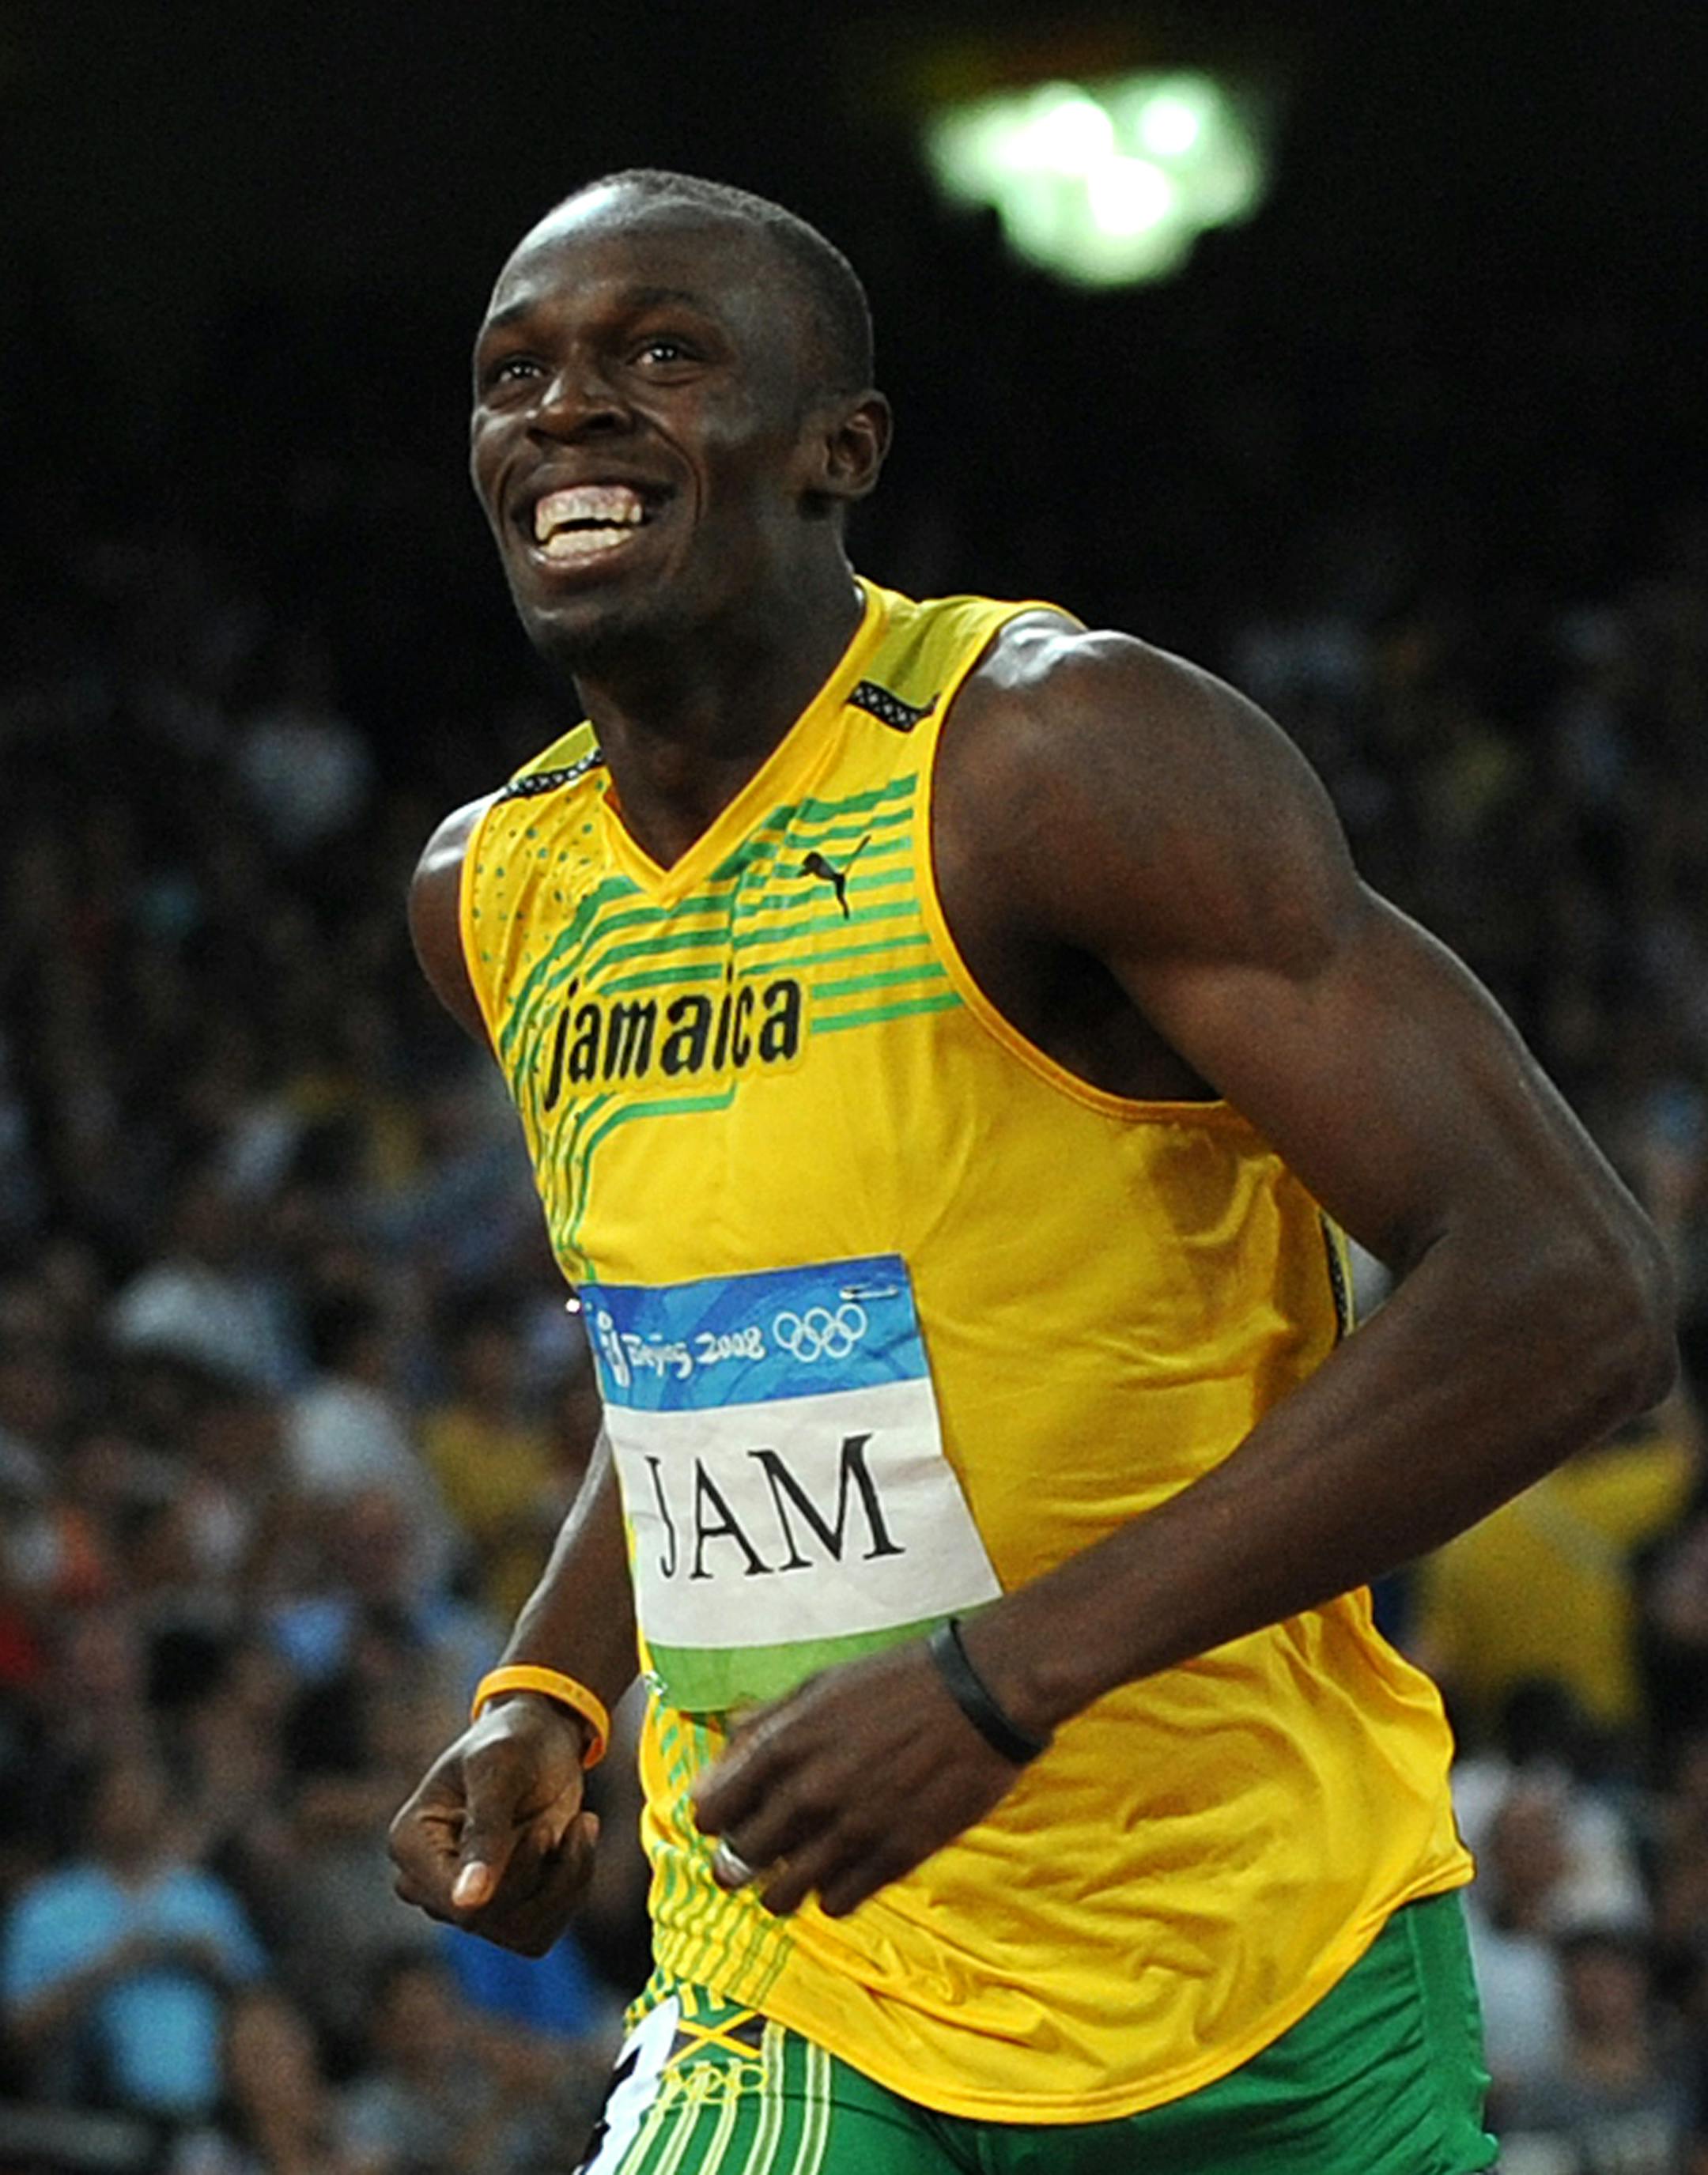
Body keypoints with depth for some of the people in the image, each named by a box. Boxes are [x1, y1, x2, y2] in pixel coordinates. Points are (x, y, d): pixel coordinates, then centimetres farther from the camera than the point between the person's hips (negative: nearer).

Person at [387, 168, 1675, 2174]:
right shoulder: (494, 896, 6)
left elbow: (1572, 1298, -23)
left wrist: (1005, 1675, -26)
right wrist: (551, 1694, 4)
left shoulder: (1064, 761, -16)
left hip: (1264, 1996, -4)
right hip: (790, 2003, 4)